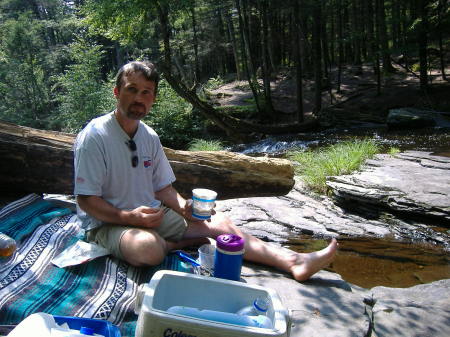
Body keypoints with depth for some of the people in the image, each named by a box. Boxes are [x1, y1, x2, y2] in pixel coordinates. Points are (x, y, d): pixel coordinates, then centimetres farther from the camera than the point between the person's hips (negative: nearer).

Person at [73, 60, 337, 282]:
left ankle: (293, 261, -15)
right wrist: (131, 217, -29)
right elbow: (87, 200, -15)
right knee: (148, 247, -40)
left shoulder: (150, 137, 6)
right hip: (108, 223, -5)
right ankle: (181, 243, -7)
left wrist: (184, 206, -10)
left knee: (218, 222, -10)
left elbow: (162, 188, 10)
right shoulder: (94, 137, -14)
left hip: (152, 215, 6)